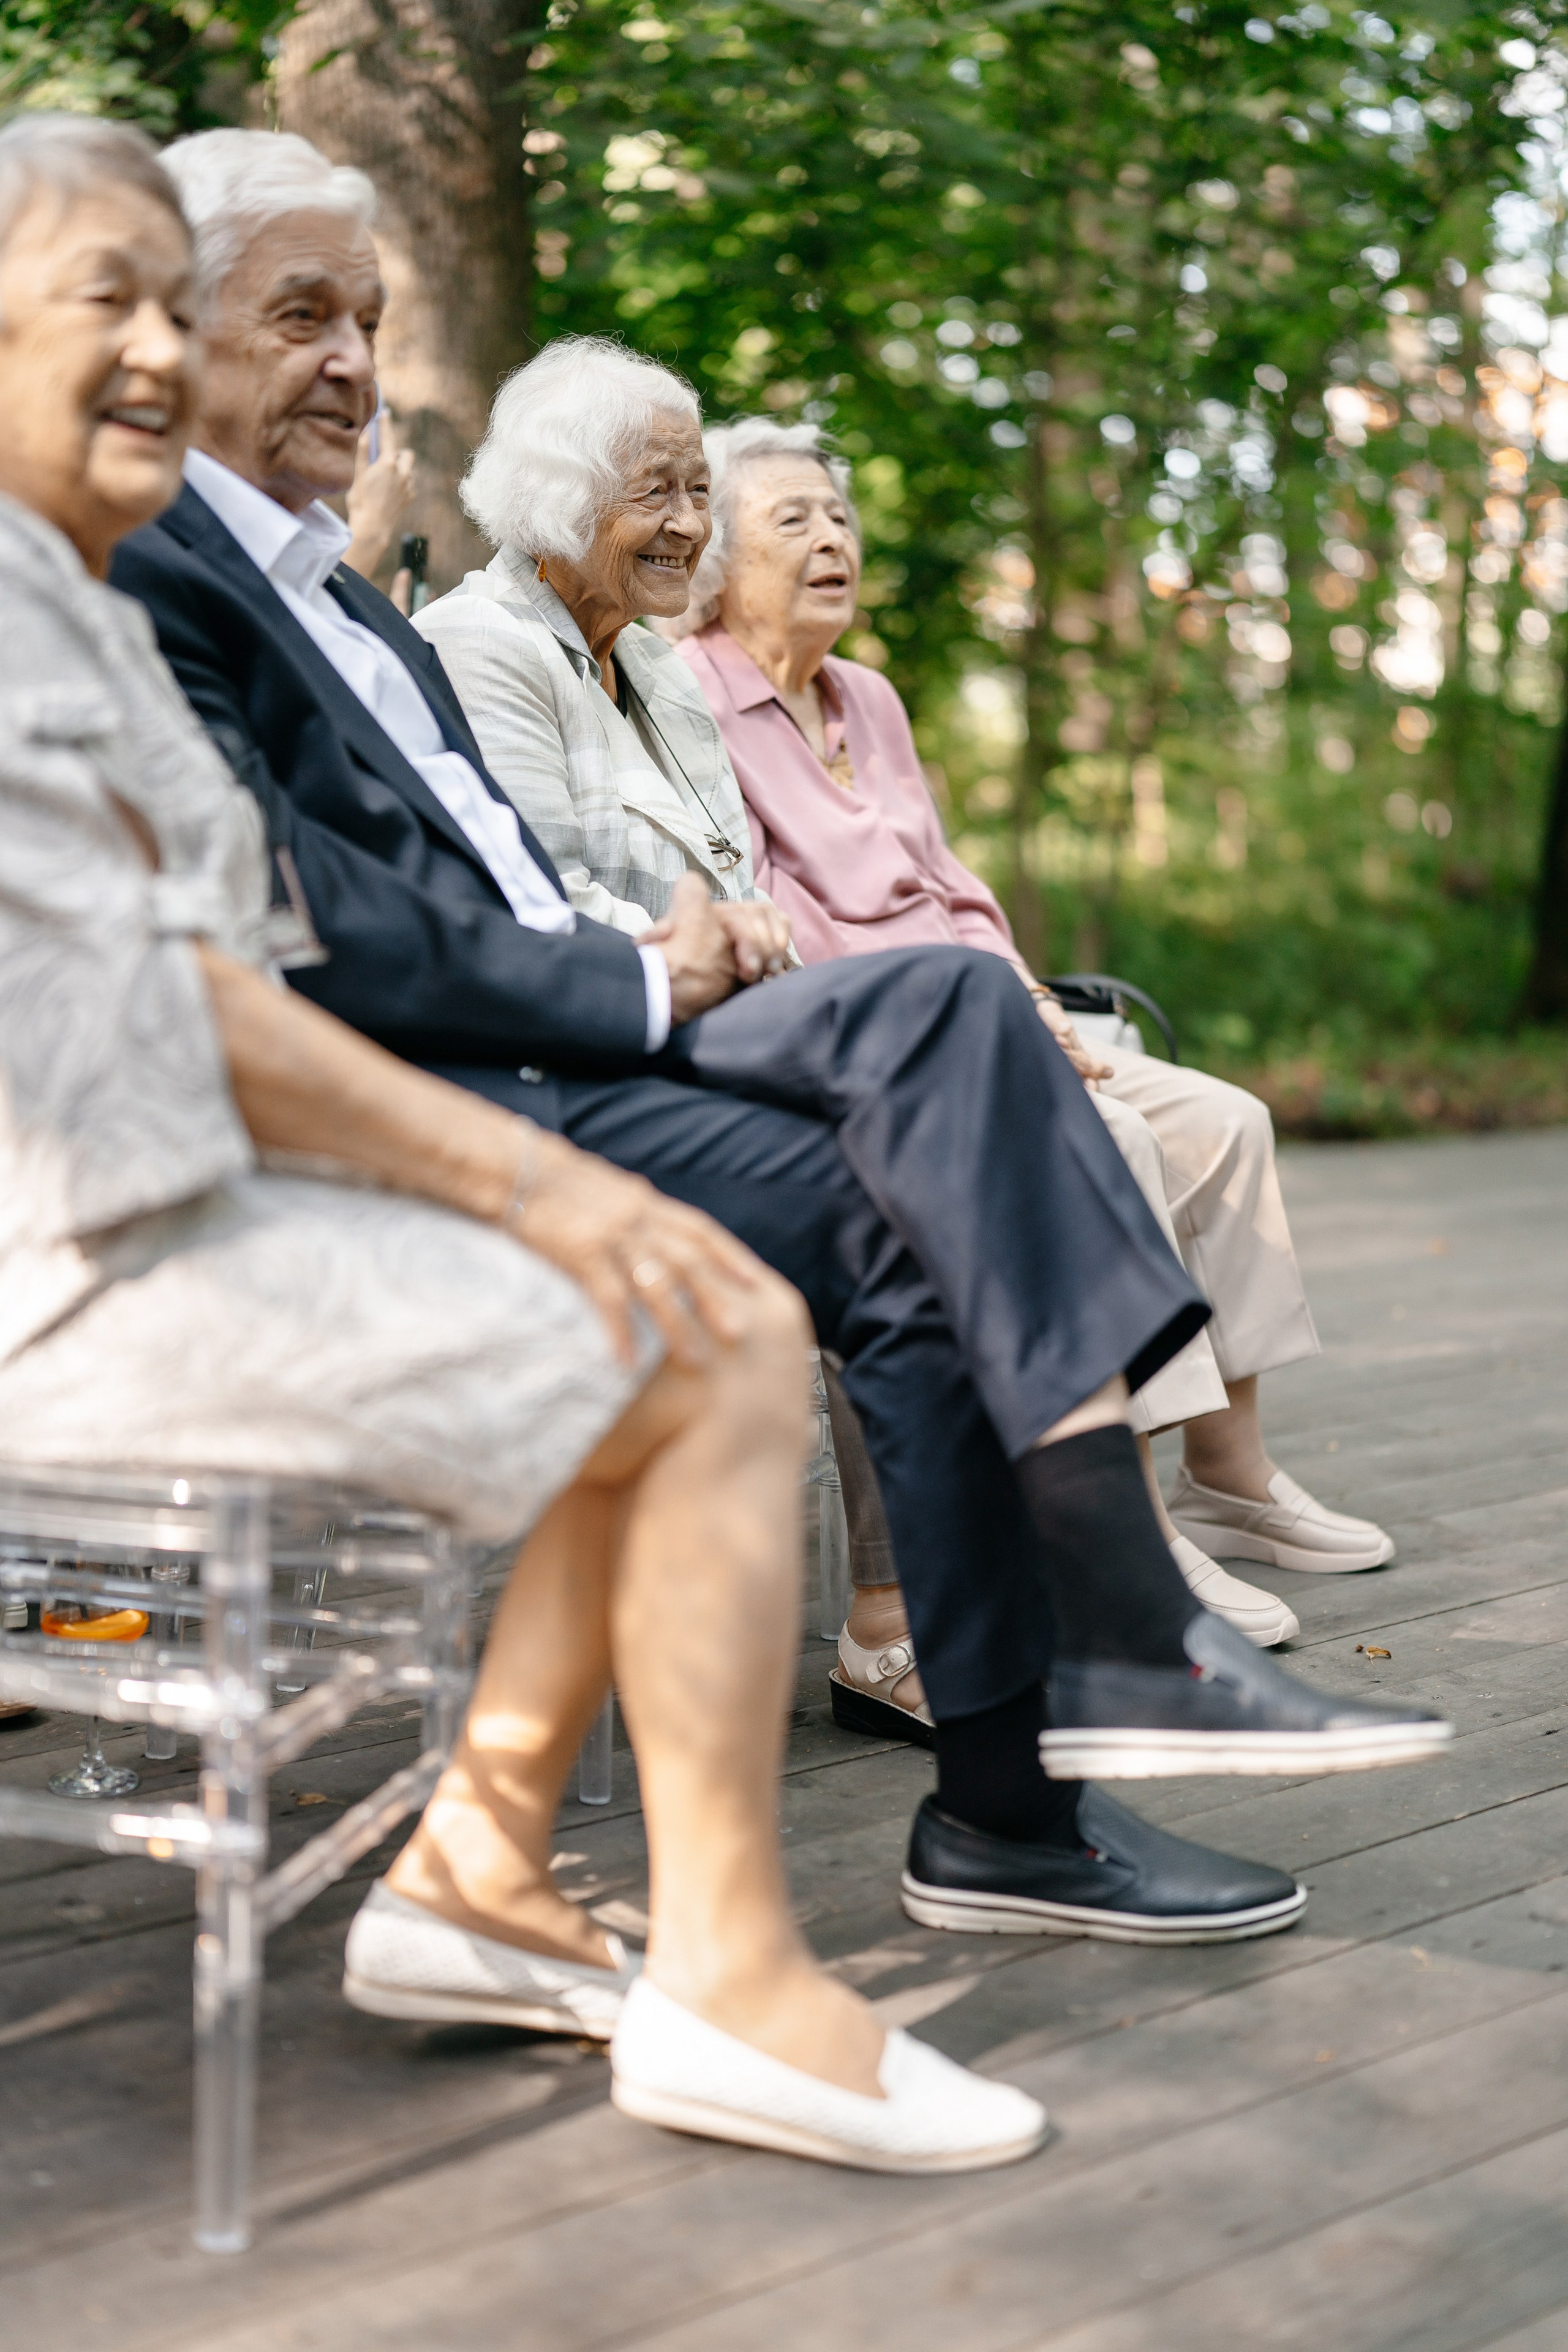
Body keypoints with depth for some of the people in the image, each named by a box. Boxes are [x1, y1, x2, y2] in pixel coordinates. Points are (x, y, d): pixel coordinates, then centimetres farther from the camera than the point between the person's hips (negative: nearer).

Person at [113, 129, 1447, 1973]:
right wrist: (635, 981, -11)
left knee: (946, 1003, -13)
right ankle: (1009, 1805, -13)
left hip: (571, 1045, 9)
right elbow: (301, 924, -17)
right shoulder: (153, 577, -6)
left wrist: (659, 940, 3)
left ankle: (1121, 1658, -16)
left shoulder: (342, 592, 25)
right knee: (917, 1231, -20)